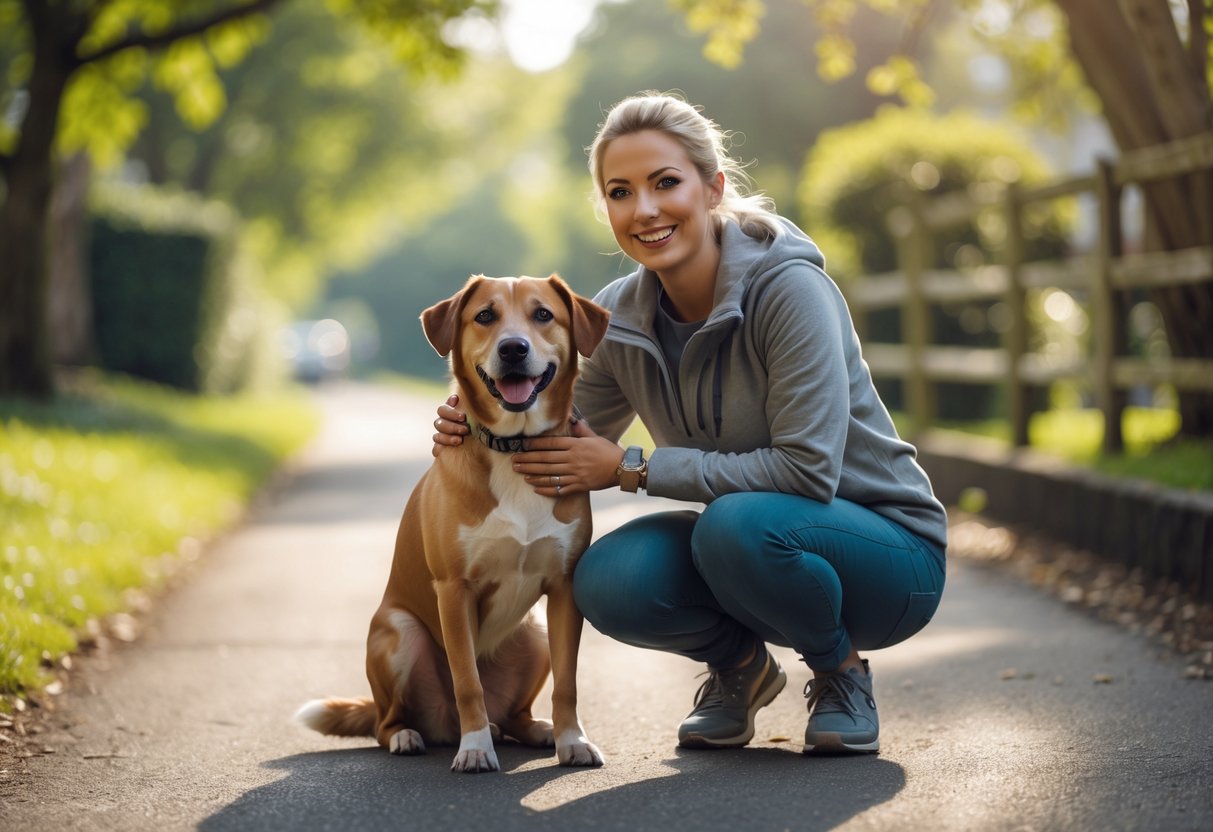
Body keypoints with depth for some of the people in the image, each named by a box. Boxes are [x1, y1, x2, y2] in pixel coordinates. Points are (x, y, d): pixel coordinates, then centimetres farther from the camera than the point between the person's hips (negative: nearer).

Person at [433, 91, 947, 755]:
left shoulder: (789, 289, -22)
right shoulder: (619, 320, -5)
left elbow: (807, 469, -28)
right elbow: (566, 455, 4)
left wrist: (633, 469, -24)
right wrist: (480, 431, -17)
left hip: (885, 550, -5)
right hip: (742, 539, 5)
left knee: (736, 524, -36)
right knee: (608, 581, -24)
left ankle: (841, 670, -5)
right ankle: (740, 665, 8)